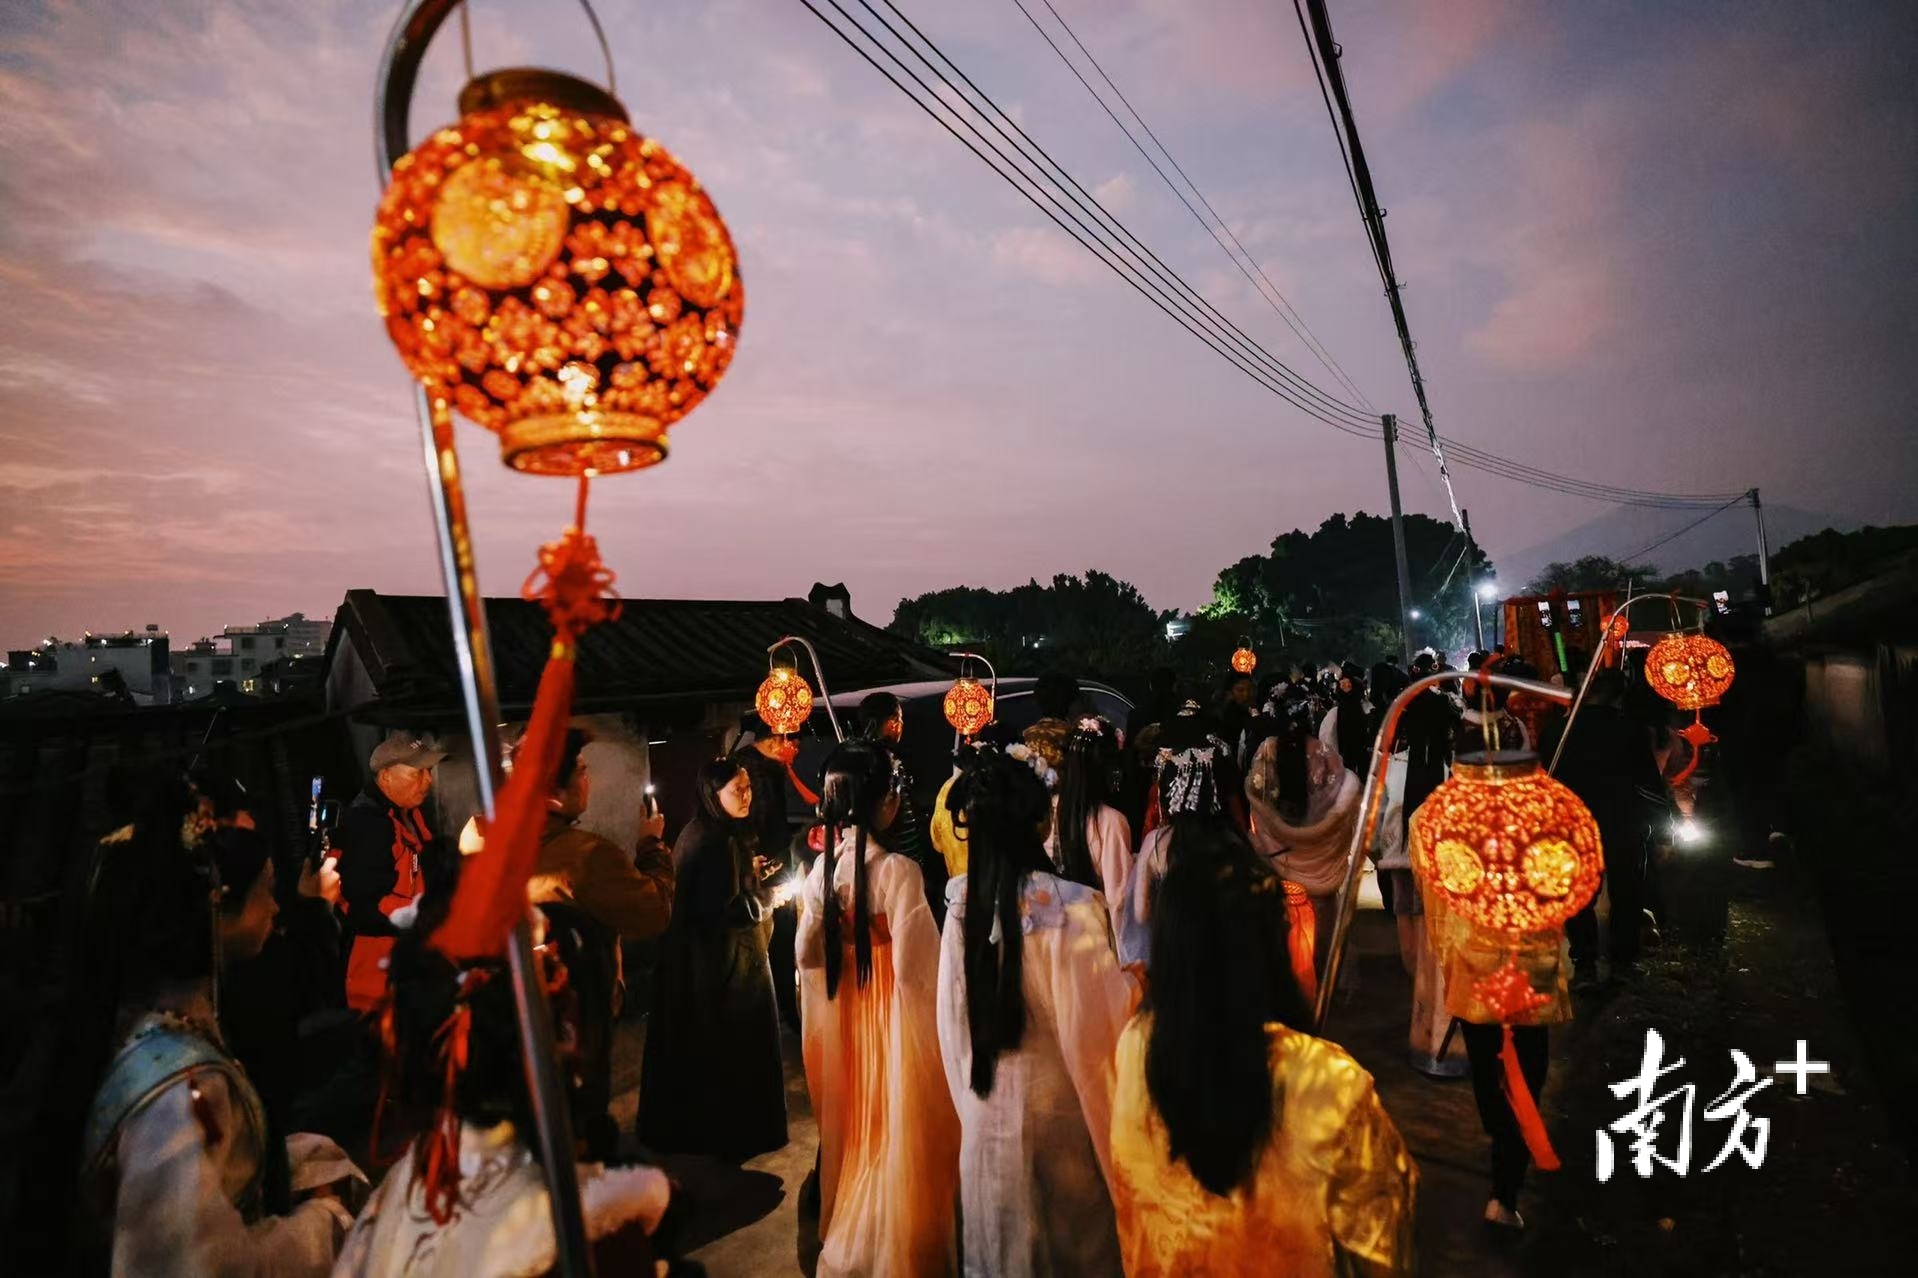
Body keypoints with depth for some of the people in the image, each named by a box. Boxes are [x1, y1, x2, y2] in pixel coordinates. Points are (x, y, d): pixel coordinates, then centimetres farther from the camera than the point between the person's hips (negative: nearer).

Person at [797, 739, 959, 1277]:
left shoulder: (822, 867, -5)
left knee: (853, 1121, 25)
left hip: (840, 1012, 6)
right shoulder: (898, 870, -25)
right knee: (895, 1127, 12)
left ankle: (845, 1234, 45)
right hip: (892, 1014, -6)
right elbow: (912, 966, -25)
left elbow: (807, 954, 3)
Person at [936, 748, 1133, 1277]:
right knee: (1069, 1227, 20)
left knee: (1000, 1229, 24)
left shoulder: (963, 902, -10)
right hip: (1054, 1099, -4)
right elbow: (1096, 1015, -19)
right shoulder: (1071, 905, -25)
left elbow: (953, 1011, 0)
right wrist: (1130, 985, 0)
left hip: (987, 1099, 4)